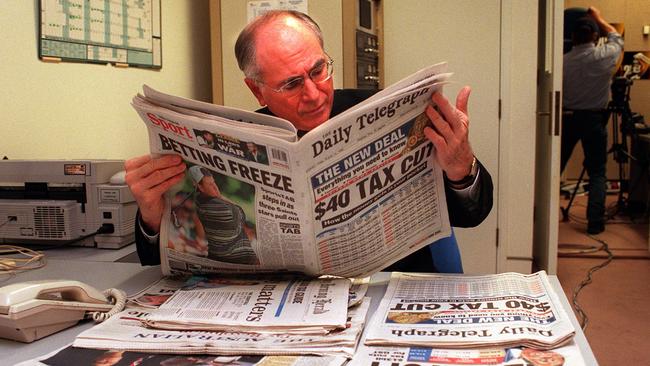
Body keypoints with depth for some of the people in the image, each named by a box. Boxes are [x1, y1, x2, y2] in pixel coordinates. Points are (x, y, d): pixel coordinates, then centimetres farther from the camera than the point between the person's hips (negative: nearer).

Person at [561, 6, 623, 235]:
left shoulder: (564, 61, -7)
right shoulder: (605, 56, -8)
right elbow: (616, 38, 15)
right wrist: (599, 19, 26)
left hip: (567, 117, 1)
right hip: (594, 119, -1)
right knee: (597, 173, 7)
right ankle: (595, 222, 2)